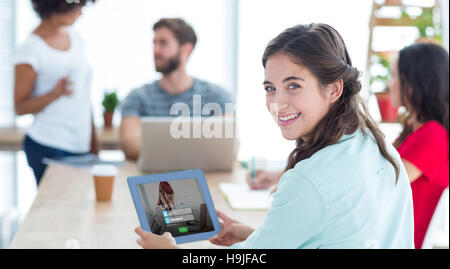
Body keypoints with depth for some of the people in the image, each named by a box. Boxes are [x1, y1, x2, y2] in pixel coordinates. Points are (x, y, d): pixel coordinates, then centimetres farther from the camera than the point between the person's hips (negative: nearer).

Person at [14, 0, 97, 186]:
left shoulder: (74, 37, 13)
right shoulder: (32, 48, -7)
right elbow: (20, 107, -6)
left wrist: (93, 144, 16)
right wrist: (55, 93, -23)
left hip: (80, 147, 6)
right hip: (49, 148, -6)